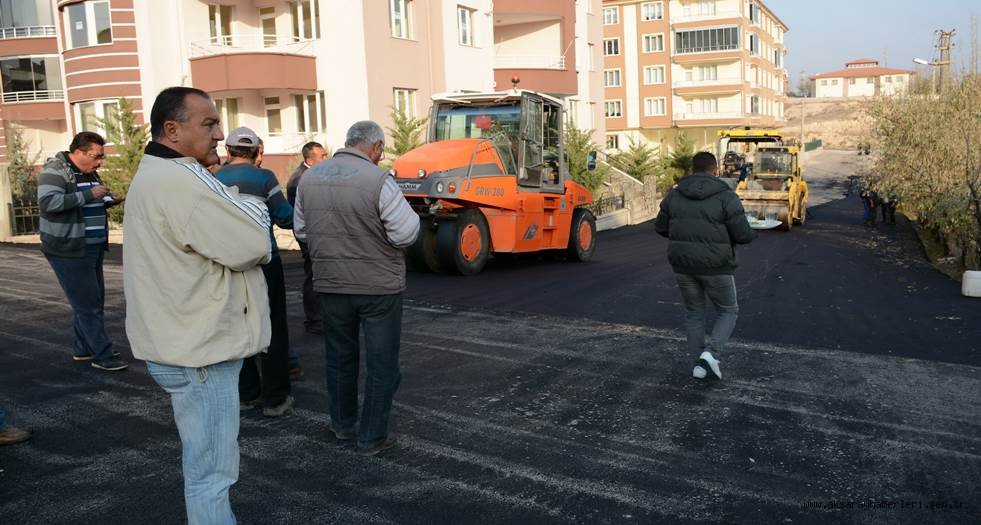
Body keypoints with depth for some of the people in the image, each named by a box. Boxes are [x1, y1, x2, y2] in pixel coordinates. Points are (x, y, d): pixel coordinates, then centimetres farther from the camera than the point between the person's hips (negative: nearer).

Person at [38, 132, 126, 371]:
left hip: (92, 249, 9)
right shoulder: (55, 171, -13)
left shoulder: (90, 173, 14)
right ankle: (103, 356, -3)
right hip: (68, 251, -9)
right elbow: (47, 201, -27)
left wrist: (107, 200, 5)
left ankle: (83, 349, 27)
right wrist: (88, 195, -27)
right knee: (88, 304, -7)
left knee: (94, 300, 15)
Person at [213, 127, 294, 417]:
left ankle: (247, 393, 21)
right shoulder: (263, 177, -9)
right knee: (273, 330, 5)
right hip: (264, 263, -4)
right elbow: (286, 219, -10)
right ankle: (275, 399, 8)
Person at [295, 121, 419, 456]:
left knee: (340, 357, 21)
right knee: (381, 364, 8)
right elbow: (405, 234, -18)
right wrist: (407, 213, 2)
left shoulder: (310, 178, -1)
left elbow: (301, 230, 8)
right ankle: (372, 438, 15)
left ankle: (342, 424, 36)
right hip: (379, 286, -5)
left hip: (330, 284, 5)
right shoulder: (378, 180, -19)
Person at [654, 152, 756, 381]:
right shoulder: (726, 197, -10)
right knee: (728, 312, 15)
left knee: (694, 312, 20)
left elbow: (661, 227, 10)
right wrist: (752, 233, 12)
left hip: (683, 264, 4)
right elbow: (743, 235, -11)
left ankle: (700, 363, 17)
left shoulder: (675, 195, 2)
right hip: (715, 267, -3)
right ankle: (711, 354, -4)